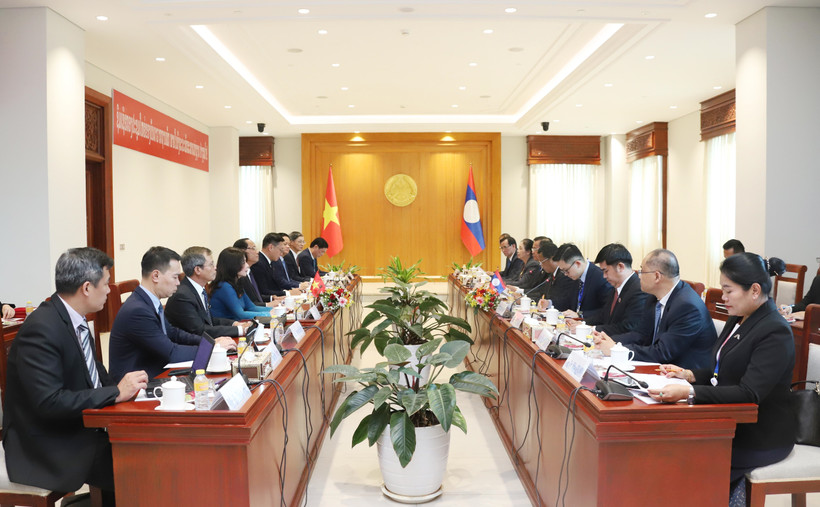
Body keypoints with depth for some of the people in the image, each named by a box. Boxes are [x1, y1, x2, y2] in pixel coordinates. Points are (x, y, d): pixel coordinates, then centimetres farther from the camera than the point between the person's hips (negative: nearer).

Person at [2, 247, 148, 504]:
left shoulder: (74, 318, 5)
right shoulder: (41, 329, -22)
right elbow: (49, 402, -27)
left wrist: (126, 385, -5)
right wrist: (116, 392, -23)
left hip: (80, 429, 8)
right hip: (49, 449, -8)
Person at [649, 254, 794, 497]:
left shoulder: (775, 333, -18)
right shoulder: (738, 320, 8)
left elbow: (749, 393, -26)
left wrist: (689, 392, -36)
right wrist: (688, 374, -1)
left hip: (762, 438, -7)